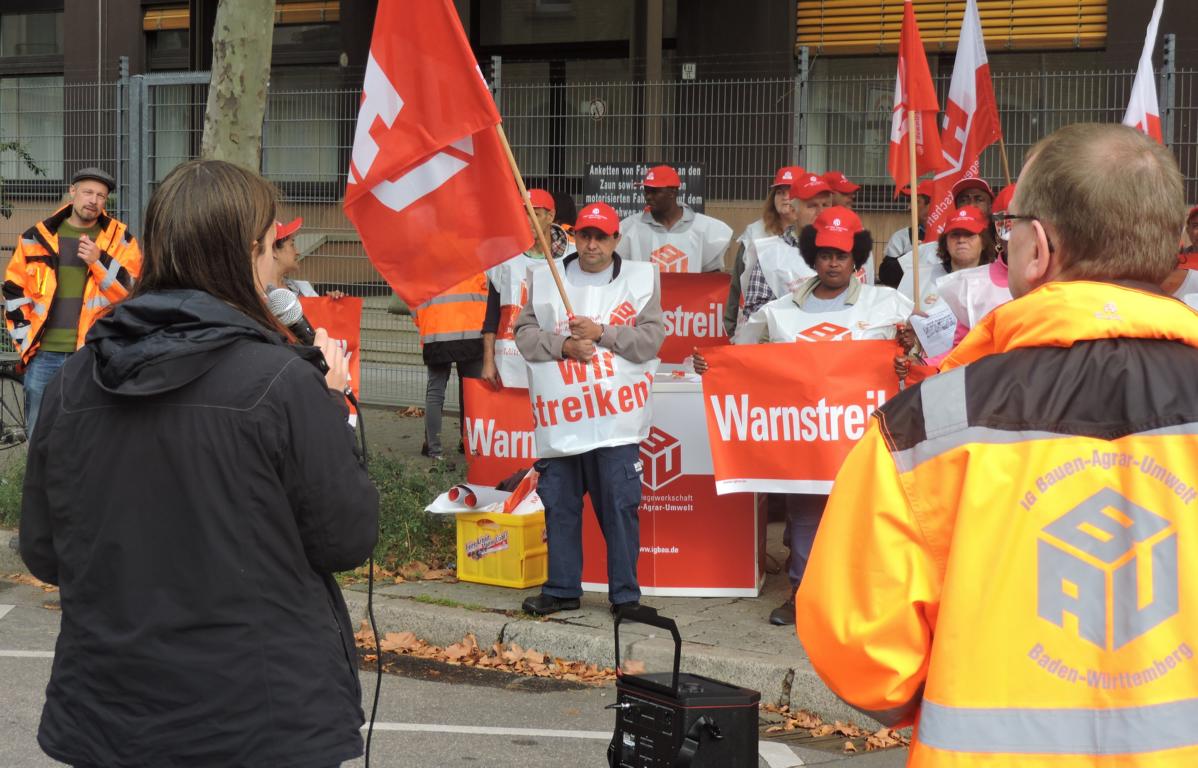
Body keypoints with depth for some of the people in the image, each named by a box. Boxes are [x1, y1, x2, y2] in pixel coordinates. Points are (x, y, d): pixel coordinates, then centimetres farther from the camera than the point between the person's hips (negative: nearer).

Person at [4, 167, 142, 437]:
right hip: (44, 356, 2)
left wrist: (99, 261, -16)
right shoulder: (37, 237, 9)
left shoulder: (120, 238, 4)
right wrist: (24, 339, 3)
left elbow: (133, 290, -3)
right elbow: (15, 292, 12)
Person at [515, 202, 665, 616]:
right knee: (559, 505, 8)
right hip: (558, 417, 3)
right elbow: (525, 332, 4)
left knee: (619, 505, -3)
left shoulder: (641, 278, 5)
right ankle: (562, 589, 18)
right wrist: (564, 345, -13)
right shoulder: (545, 278, 11)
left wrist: (600, 332, -14)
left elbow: (652, 339, -3)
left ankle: (625, 594, 5)